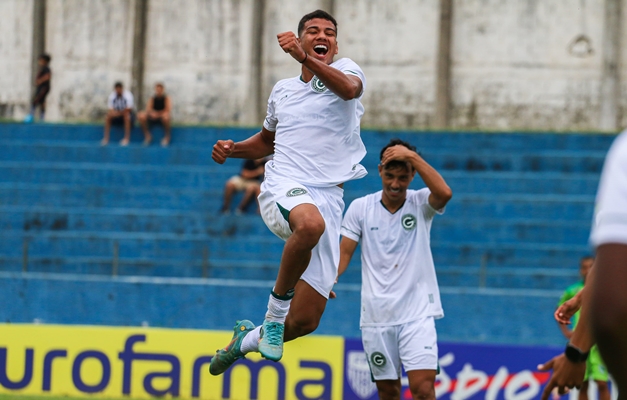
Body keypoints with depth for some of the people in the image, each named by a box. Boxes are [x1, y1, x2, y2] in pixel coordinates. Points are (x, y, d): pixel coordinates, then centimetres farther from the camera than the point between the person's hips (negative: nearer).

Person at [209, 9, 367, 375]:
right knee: (311, 223, -41)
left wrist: (305, 58, -35)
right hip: (283, 187, 0)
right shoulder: (282, 90, 17)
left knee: (305, 322, -2)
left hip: (328, 199, 0)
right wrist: (233, 149, 15)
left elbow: (350, 88, -22)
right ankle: (276, 308, -22)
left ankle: (249, 338, 31)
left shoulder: (344, 69, 5)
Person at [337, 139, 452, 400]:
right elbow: (345, 251, 4)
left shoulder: (420, 204, -2)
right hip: (376, 316, 2)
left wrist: (411, 156, -22)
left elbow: (444, 193, -24)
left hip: (417, 312, -2)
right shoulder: (360, 208, 2)